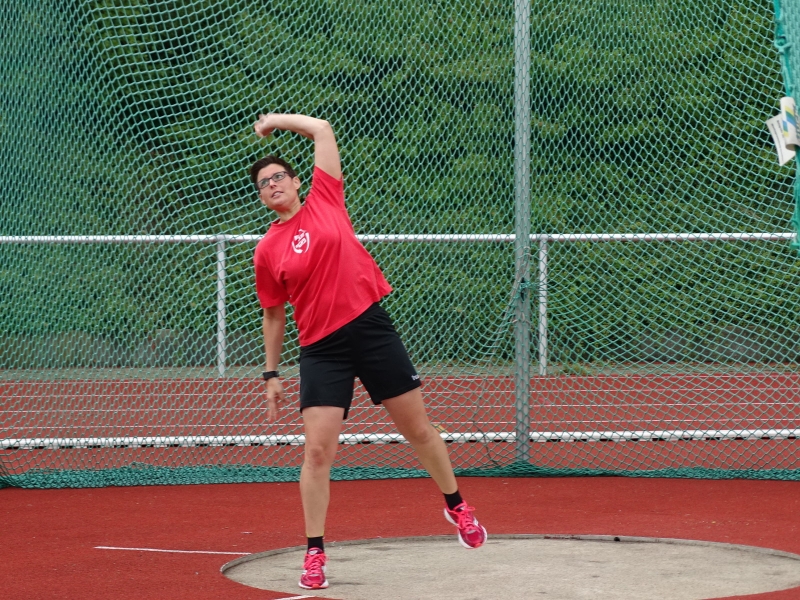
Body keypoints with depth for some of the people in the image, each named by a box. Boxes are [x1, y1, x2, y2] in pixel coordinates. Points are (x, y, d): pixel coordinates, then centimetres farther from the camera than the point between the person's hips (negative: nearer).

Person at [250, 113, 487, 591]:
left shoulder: (324, 201, 3)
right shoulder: (267, 251, 5)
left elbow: (323, 130, 5)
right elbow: (274, 315, 13)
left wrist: (277, 120, 13)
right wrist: (272, 374, 12)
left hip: (372, 328, 0)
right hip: (322, 349, 0)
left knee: (419, 430, 9)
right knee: (318, 451, -8)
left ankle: (457, 506, 32)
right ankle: (315, 554, 2)